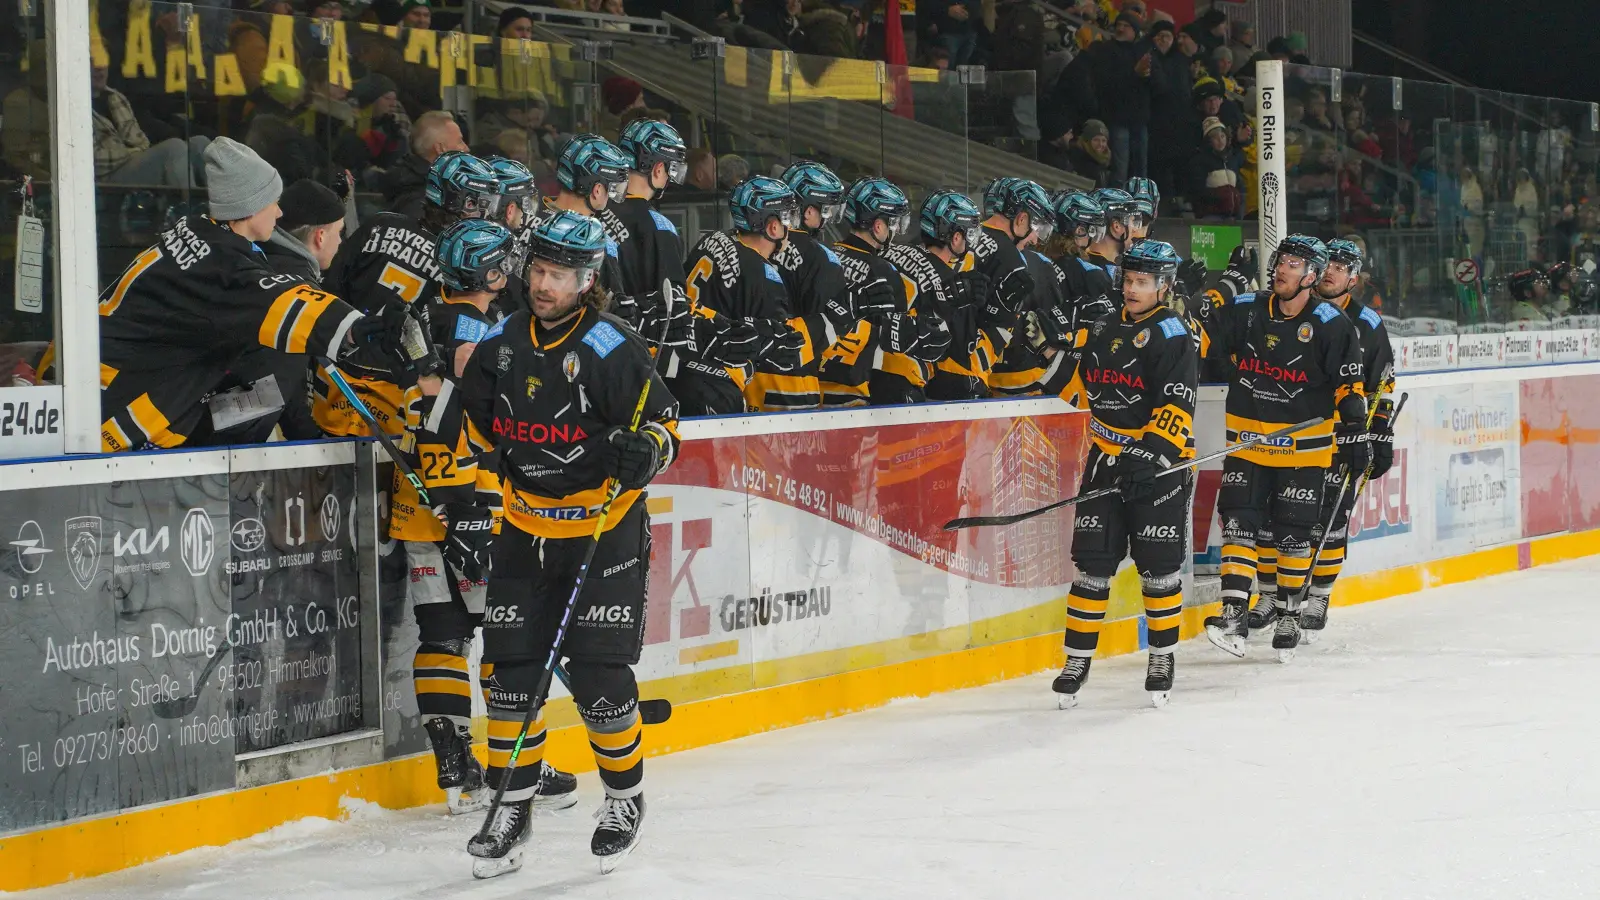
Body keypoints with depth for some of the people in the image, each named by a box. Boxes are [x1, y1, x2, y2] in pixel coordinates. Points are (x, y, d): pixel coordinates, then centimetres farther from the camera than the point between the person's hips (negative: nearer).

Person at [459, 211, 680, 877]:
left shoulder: (613, 350, -14)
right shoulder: (500, 345, 4)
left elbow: (661, 418, -8)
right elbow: (477, 420, 18)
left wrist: (645, 451, -26)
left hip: (606, 528, -5)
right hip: (524, 528, 5)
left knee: (598, 671, -6)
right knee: (509, 669, 1)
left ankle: (625, 795, 15)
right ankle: (513, 808, 12)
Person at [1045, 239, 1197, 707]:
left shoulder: (1172, 335, -10)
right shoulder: (1103, 329, 12)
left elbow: (1176, 408, -18)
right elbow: (1076, 385, 25)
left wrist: (1150, 455, -26)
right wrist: (1060, 354, 8)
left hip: (1159, 464, -5)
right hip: (1106, 458, 6)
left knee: (1158, 565, 0)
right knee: (1092, 562, 3)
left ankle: (1162, 657, 16)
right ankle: (1078, 659, 8)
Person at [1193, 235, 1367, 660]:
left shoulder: (1330, 324, -9)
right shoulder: (1245, 310, 1)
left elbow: (1349, 385, -7)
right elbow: (1201, 339, 2)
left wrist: (1354, 433, -11)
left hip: (1303, 444, -3)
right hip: (1247, 440, 3)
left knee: (1293, 532, 4)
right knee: (1238, 521, -5)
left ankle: (1289, 614, 20)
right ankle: (1234, 616, -7)